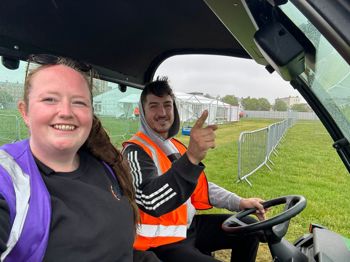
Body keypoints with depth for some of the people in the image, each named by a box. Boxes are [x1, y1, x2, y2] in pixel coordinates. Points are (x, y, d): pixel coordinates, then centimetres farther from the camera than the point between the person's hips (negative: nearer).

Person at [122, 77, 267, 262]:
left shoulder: (175, 146, 9)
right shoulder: (135, 151, -18)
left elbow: (200, 187, 15)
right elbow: (152, 202, -35)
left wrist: (239, 202, 6)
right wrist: (191, 158, -47)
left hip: (189, 225, 8)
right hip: (160, 242, -8)